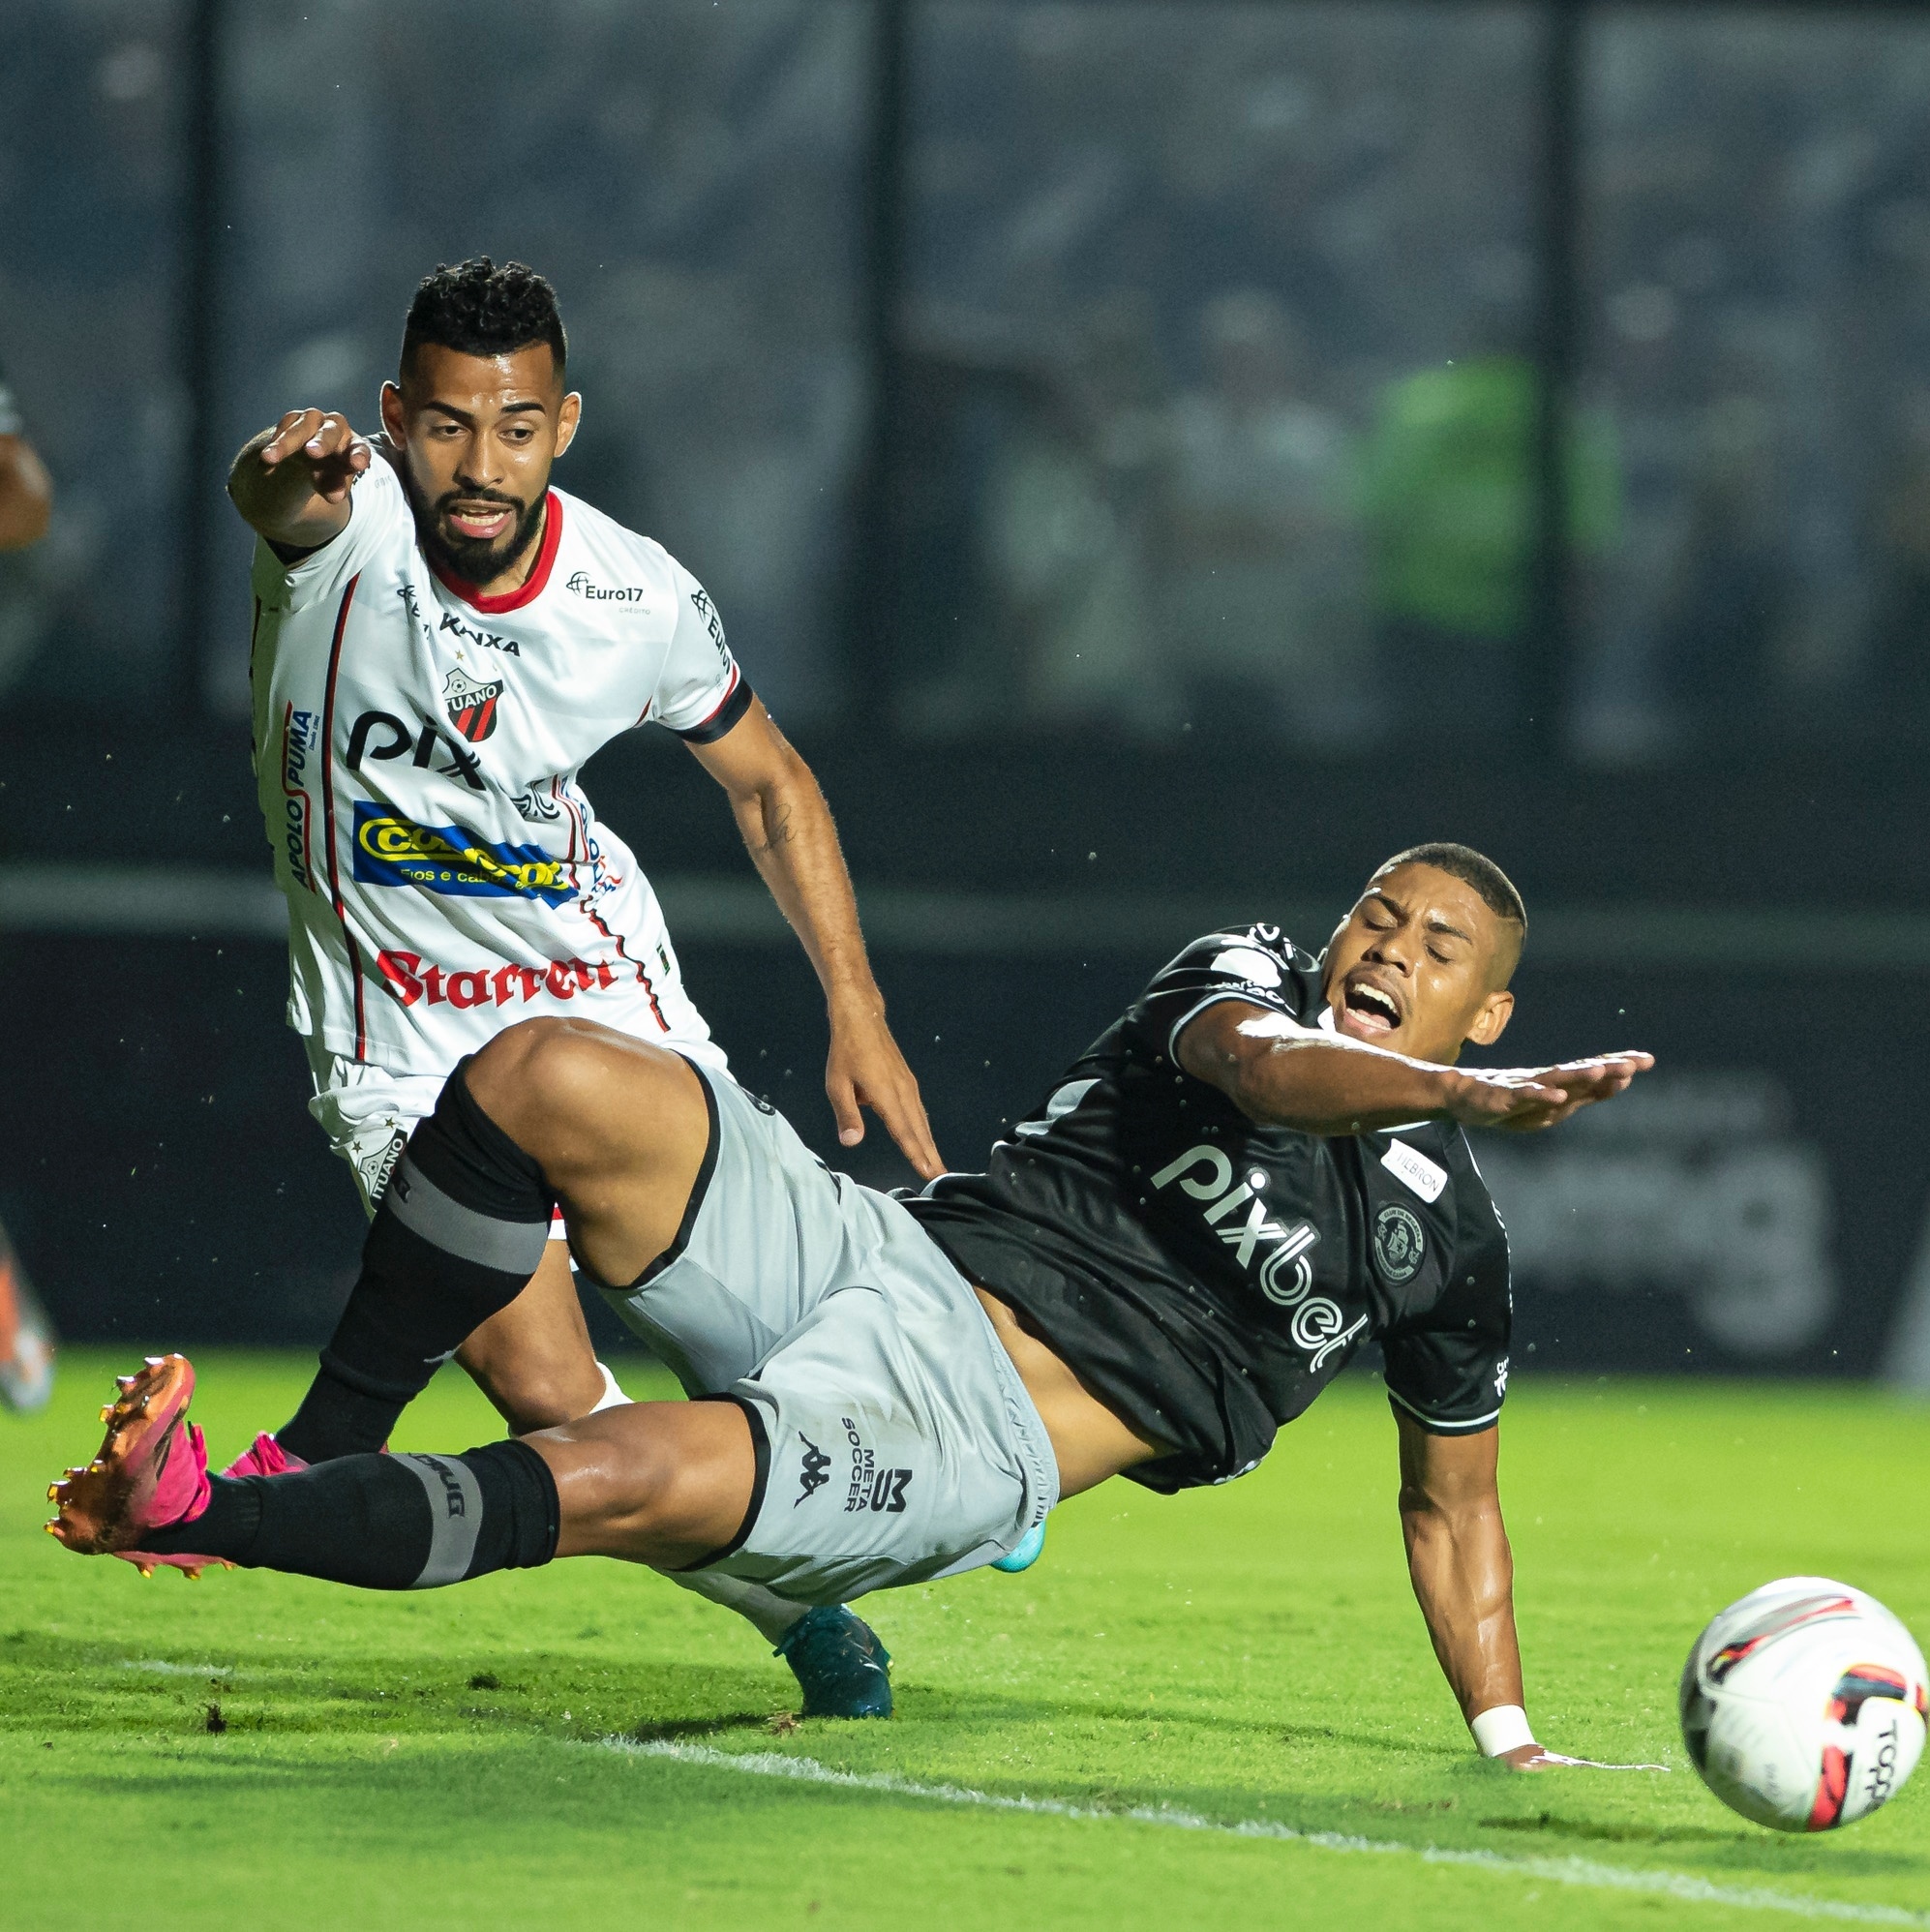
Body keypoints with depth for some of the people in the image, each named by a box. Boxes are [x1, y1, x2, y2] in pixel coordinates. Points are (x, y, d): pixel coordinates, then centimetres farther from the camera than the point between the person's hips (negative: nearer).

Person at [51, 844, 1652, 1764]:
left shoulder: (1452, 1245, 12)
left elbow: (1453, 1502, 23)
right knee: (542, 1079, -22)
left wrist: (1509, 1738, 16)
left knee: (630, 1483, -33)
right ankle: (324, 1451, -10)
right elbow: (1266, 1065, -14)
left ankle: (201, 1512, -29)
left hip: (971, 1450, -3)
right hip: (886, 1258, 3)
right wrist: (1468, 1096, -32)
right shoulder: (1252, 975, 11)